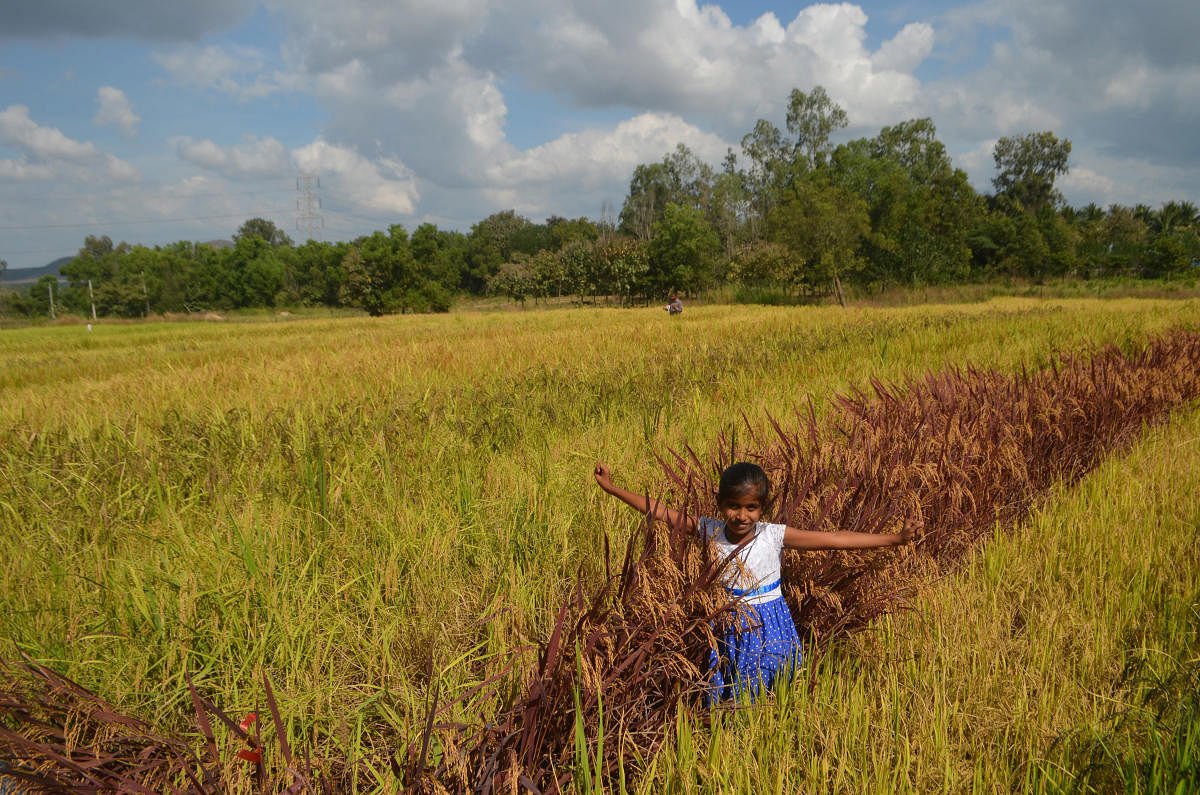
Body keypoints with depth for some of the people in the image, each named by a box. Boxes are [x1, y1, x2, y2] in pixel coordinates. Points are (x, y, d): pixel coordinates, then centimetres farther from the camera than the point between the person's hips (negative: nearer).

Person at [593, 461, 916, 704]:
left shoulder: (774, 536, -15)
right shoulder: (711, 531, -10)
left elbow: (835, 539, -17)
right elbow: (659, 511, -6)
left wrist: (895, 538, -20)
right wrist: (612, 488, -6)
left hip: (767, 630, -2)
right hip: (727, 631, 2)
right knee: (721, 702, 12)